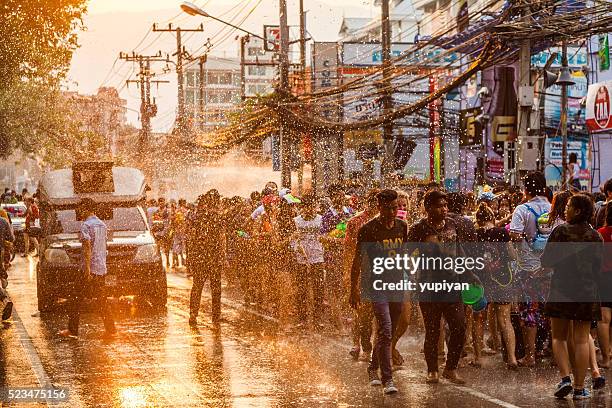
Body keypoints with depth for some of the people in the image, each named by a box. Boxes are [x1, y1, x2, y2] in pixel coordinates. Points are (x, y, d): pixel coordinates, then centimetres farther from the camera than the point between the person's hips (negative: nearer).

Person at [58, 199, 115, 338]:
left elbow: (87, 247, -19)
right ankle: (111, 329, 10)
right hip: (102, 268, 8)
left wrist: (87, 268, -23)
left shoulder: (86, 225, -11)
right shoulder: (102, 225, 14)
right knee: (102, 300, 13)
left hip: (90, 269, -8)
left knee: (75, 299, 0)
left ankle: (72, 330, 0)